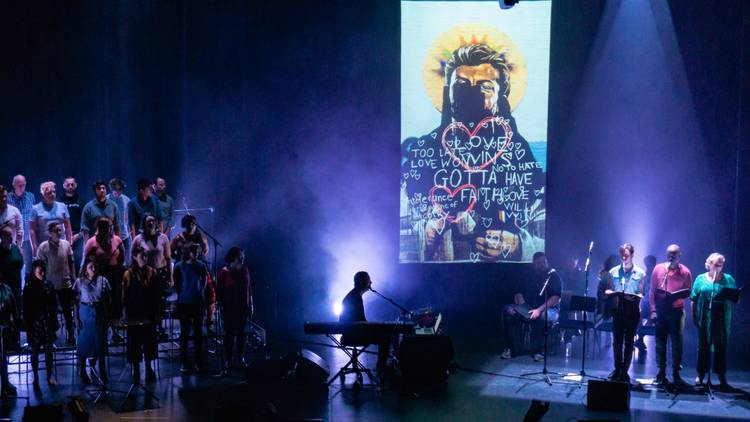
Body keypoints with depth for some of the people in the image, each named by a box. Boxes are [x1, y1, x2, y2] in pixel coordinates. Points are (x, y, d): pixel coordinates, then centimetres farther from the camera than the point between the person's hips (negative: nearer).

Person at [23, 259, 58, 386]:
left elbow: (54, 305, 5)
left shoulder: (48, 285, 1)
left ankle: (50, 376, 15)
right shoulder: (29, 288, -5)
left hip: (47, 322, 2)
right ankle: (35, 377, 17)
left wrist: (55, 322, 5)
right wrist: (28, 325, -6)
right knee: (35, 351, 7)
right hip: (35, 322, -2)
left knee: (48, 350, 6)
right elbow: (26, 308, -4)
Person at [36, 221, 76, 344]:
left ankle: (71, 335, 23)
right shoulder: (43, 247, -11)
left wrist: (73, 279, 6)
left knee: (68, 311, 13)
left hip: (66, 284, 2)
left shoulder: (66, 244, -1)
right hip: (50, 285, -2)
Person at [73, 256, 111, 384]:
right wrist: (76, 317, -5)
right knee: (84, 341, 7)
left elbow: (108, 300, 3)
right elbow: (76, 300, -1)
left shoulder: (103, 281, 0)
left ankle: (102, 371, 22)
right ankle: (82, 371, 22)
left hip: (100, 313, 1)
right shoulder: (80, 281, -2)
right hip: (85, 312, -1)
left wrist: (107, 316, 1)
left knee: (100, 341, 8)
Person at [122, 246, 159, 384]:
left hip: (148, 313, 2)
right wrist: (124, 313, -7)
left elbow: (156, 294, 3)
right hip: (133, 314, -2)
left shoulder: (152, 273, 1)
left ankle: (148, 367, 21)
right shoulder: (129, 274, -4)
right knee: (134, 341, 4)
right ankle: (136, 369, 15)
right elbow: (124, 295, -3)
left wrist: (156, 312, 1)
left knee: (149, 340, 8)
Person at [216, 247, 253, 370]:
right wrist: (222, 309, -7)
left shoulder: (245, 270, 4)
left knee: (241, 333, 9)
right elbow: (219, 292, -6)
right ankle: (228, 359, 13)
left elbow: (249, 288, 9)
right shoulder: (223, 272, -8)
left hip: (243, 308, 3)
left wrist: (251, 305, 8)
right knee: (229, 333, 4)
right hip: (229, 309, -3)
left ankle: (241, 359, 17)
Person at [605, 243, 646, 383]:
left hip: (633, 310, -2)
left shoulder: (640, 273, 2)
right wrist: (608, 292, -11)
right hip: (617, 309, 2)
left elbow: (641, 294, 1)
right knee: (617, 341, 4)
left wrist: (635, 297, -20)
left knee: (629, 341, 4)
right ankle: (617, 370, 17)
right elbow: (610, 290, 12)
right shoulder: (614, 272, 7)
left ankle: (624, 371, 11)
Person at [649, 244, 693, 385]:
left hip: (676, 310, -1)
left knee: (677, 342, 0)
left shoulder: (685, 272, 2)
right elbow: (652, 291, 4)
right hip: (660, 310, 1)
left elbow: (688, 292, 3)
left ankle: (676, 373, 7)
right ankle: (661, 373, 12)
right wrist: (653, 310, -3)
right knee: (660, 342, 5)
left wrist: (677, 297, -18)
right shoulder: (658, 269, 4)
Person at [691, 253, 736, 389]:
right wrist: (694, 316, -2)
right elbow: (693, 299, 3)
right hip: (705, 319, 0)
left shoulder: (729, 279, 7)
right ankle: (700, 376, 14)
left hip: (722, 320, 0)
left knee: (721, 346, 4)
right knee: (704, 346, 7)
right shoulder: (701, 279, 5)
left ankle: (722, 378, 10)